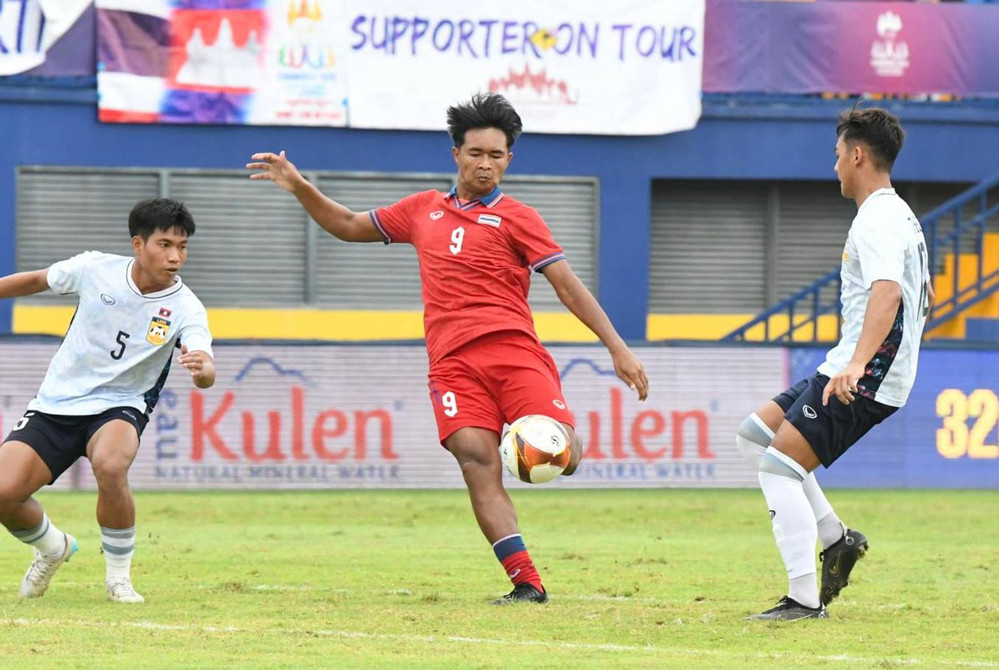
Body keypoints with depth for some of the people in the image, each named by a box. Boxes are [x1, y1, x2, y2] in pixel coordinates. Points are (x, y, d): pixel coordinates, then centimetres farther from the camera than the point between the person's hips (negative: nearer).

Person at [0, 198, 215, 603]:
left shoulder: (185, 308, -15)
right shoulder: (95, 269, -10)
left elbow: (206, 375, -29)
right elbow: (37, 281, 9)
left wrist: (201, 369, -52)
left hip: (118, 408, -2)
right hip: (55, 403, 2)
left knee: (109, 465, -37)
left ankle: (118, 577, -13)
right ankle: (52, 548, 21)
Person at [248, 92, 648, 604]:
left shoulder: (516, 218, 10)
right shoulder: (423, 210, 22)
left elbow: (567, 285, 4)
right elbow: (349, 226, 34)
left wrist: (617, 348, -4)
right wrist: (299, 188, 22)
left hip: (512, 350, -2)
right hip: (452, 363, 2)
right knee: (475, 458, -21)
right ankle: (526, 583, -23)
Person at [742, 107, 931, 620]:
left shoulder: (878, 220, -14)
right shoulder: (901, 216, 19)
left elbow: (888, 292, -32)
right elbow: (923, 296, 32)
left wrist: (857, 363, -45)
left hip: (868, 377, -11)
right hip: (849, 367, 11)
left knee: (780, 463, -16)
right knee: (754, 434, 13)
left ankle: (805, 598, -19)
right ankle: (836, 538, 11)